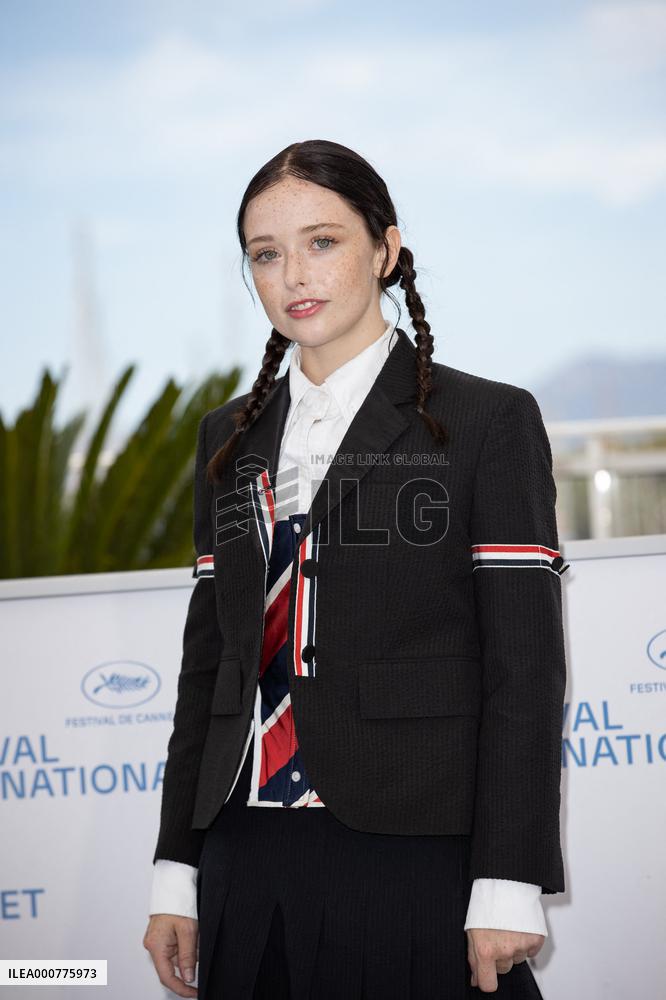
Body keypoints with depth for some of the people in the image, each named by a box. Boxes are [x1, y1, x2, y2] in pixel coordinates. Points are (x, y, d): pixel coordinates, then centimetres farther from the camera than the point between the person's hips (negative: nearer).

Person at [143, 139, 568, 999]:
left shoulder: (487, 421, -1)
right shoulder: (231, 437, 15)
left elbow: (526, 665, -6)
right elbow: (207, 656, 15)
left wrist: (509, 887, -13)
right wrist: (175, 871, 11)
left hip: (419, 862, -4)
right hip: (249, 860, 5)